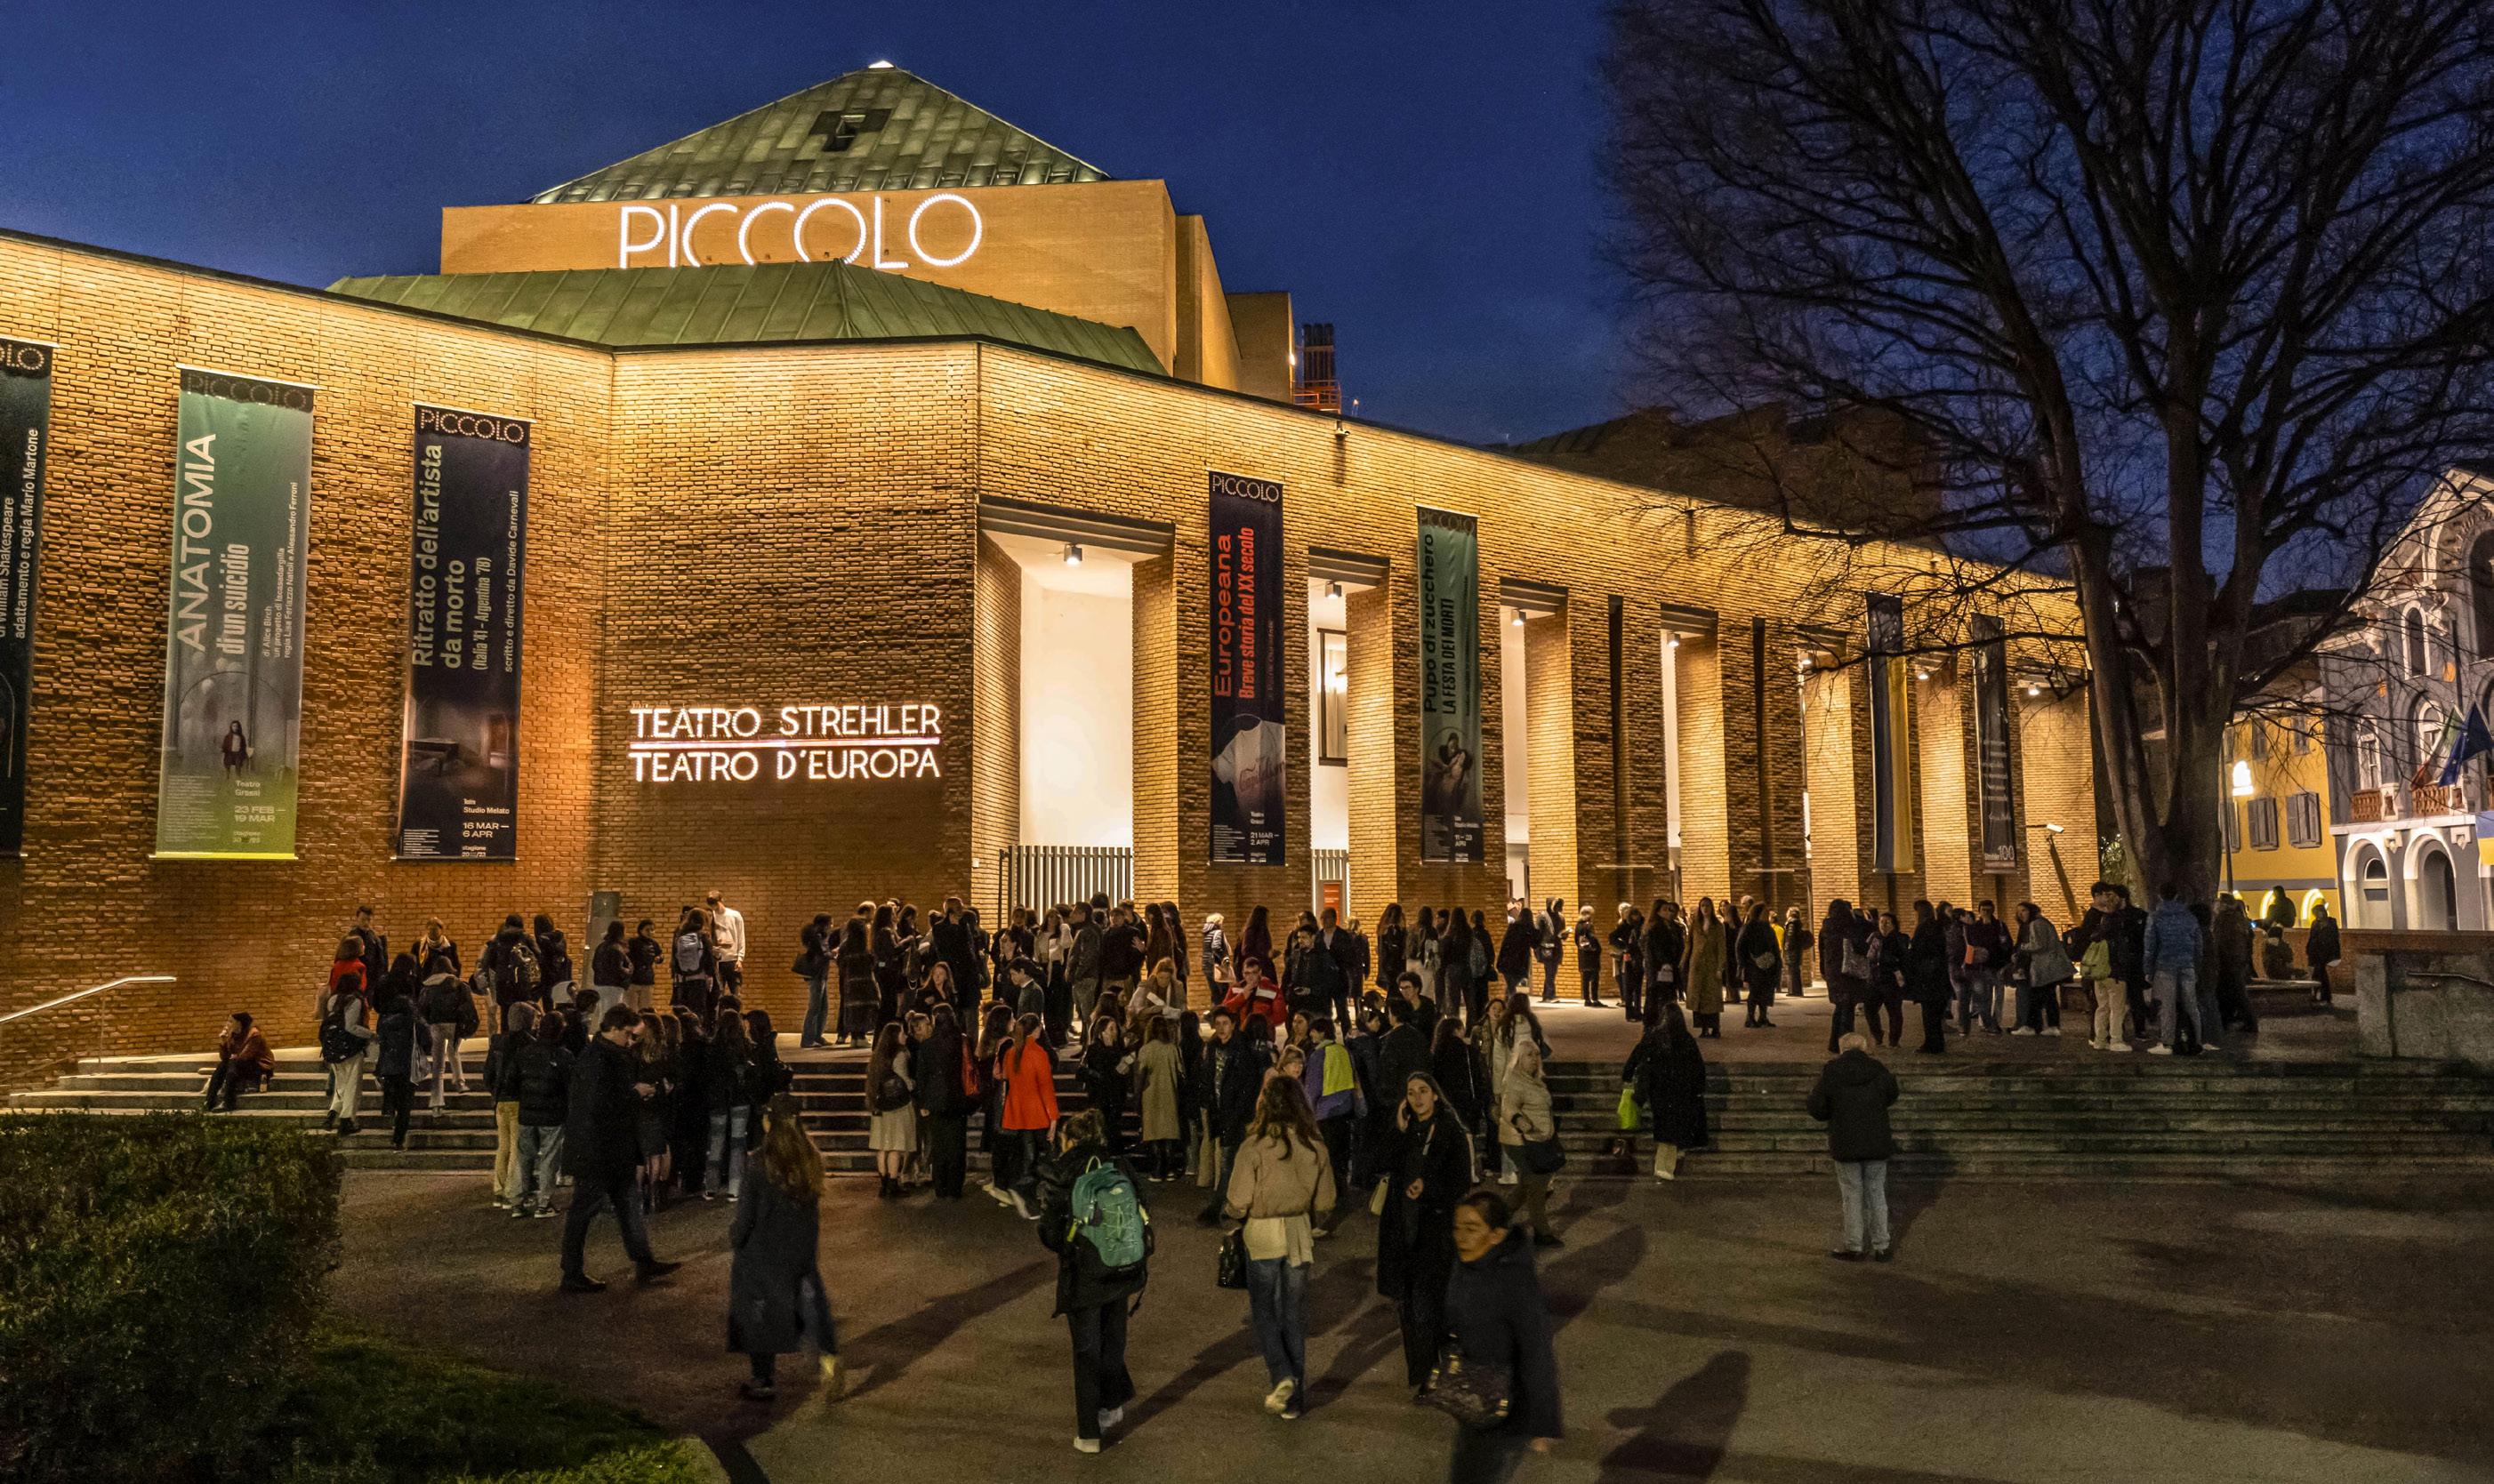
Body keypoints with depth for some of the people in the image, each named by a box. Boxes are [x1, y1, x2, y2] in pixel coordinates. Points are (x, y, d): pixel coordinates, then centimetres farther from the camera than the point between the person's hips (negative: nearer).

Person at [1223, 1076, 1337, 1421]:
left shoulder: (1255, 1146, -17)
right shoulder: (1315, 1145, -4)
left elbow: (1238, 1204, -15)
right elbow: (1325, 1204, 4)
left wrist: (1230, 1211, 7)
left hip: (1263, 1235, -4)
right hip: (1299, 1234, 4)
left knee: (1264, 1309, 13)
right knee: (1294, 1312, 13)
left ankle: (1281, 1374, -7)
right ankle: (1294, 1397, 19)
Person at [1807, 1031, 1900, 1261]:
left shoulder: (1831, 1073, -9)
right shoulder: (1878, 1071, -3)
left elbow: (1816, 1109, -8)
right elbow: (1891, 1097, 15)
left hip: (1846, 1145, -2)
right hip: (1877, 1142, 2)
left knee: (1852, 1195, 7)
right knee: (1876, 1193, 12)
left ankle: (1853, 1247, 12)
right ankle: (1881, 1247, 15)